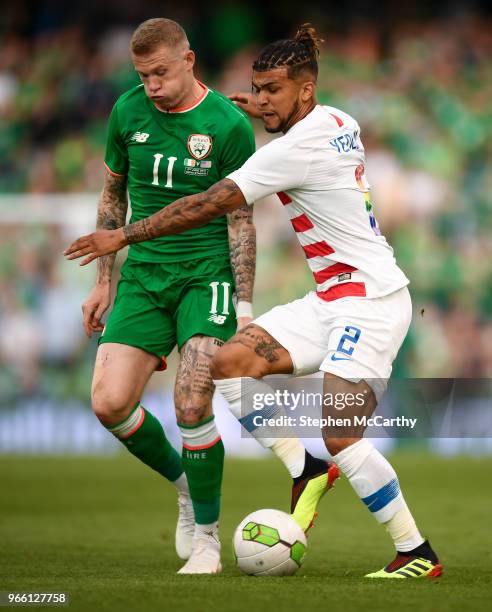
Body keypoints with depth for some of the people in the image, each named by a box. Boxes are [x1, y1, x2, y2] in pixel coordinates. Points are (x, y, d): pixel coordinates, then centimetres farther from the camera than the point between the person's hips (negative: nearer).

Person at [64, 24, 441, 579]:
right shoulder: (338, 122, 7)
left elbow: (211, 205, -19)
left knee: (338, 436, -18)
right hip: (331, 300, 10)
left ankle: (417, 554, -8)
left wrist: (123, 236, -14)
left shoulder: (297, 148, -19)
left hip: (369, 299, -10)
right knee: (231, 361, -2)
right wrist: (266, 114, 30)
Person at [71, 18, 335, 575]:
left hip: (207, 275, -4)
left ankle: (206, 535, 2)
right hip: (144, 274, 4)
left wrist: (245, 308, -8)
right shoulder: (127, 111, 3)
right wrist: (103, 282, 14)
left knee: (192, 406, -18)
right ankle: (184, 483, 18)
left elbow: (240, 219, -5)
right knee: (109, 403, -11)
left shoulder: (228, 124, -9)